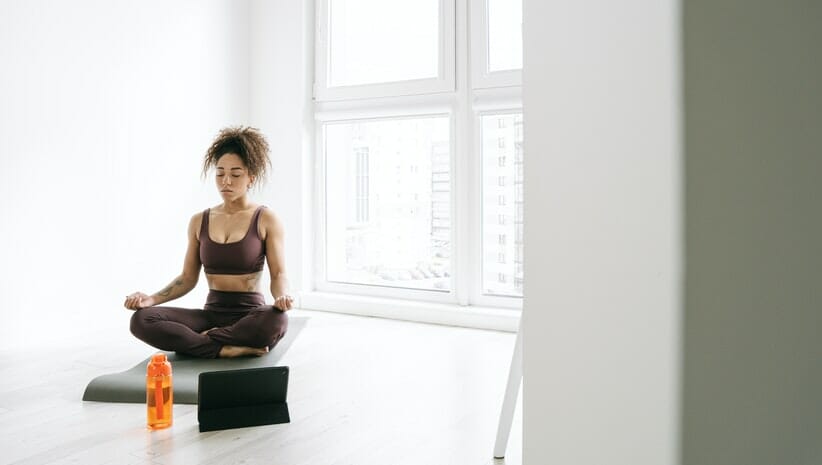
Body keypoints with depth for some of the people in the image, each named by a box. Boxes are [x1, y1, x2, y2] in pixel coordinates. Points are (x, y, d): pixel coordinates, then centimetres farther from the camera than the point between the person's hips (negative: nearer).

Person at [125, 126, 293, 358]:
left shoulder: (266, 220, -1)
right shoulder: (199, 221, 9)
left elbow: (278, 274, -5)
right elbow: (188, 277, 11)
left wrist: (281, 296, -28)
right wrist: (151, 299, -6)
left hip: (250, 315, -3)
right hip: (211, 313, 3)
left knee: (276, 321, -40)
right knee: (141, 319, -21)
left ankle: (200, 340, -18)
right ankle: (226, 349, -25)